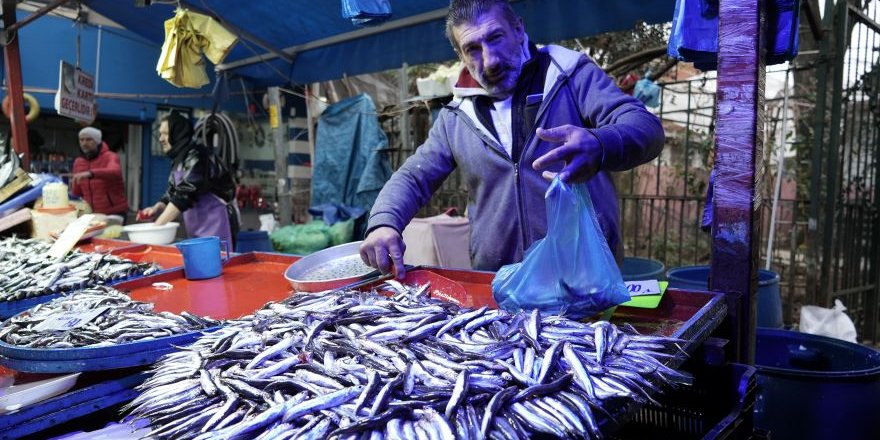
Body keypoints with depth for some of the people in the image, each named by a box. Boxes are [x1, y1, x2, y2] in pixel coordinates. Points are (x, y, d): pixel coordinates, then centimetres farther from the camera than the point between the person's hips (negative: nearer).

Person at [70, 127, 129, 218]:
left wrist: (90, 173, -48)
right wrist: (75, 184, -9)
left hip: (114, 213, -5)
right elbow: (77, 193, 13)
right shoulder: (78, 162, 9)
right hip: (91, 214, 5)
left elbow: (115, 172, -34)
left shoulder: (110, 157, -8)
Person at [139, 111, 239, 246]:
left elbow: (185, 194, -22)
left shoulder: (196, 157, -16)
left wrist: (156, 226, -21)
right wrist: (156, 208, -4)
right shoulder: (179, 159, 11)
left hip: (215, 226, -9)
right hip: (198, 230, 9)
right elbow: (172, 192, 16)